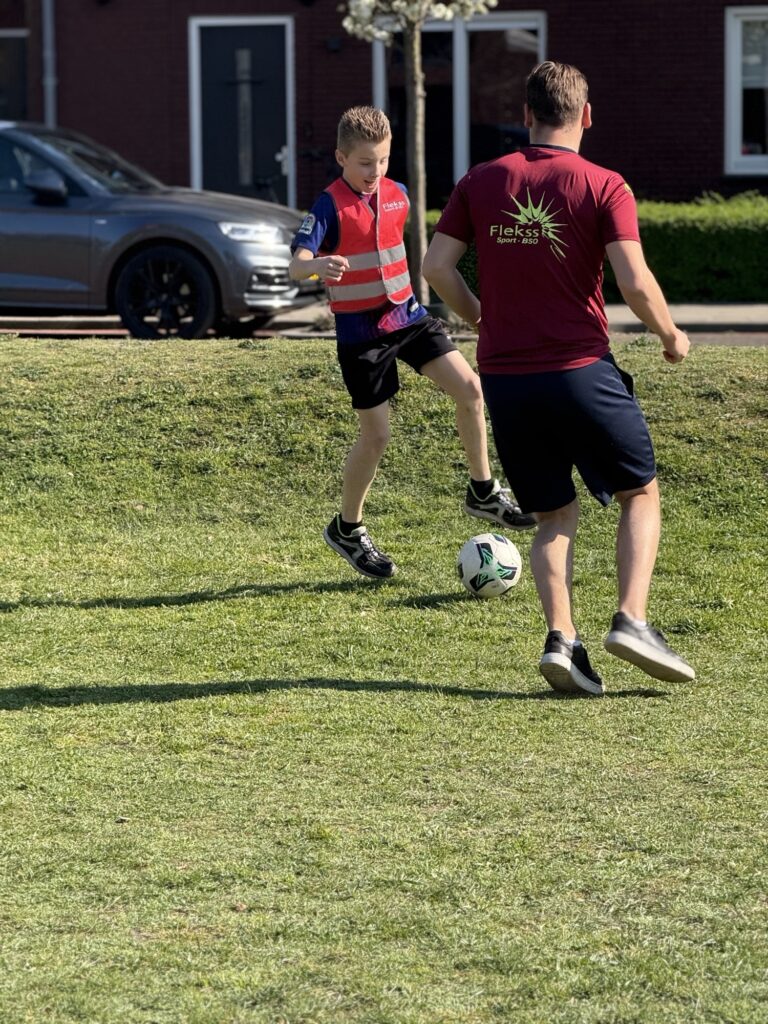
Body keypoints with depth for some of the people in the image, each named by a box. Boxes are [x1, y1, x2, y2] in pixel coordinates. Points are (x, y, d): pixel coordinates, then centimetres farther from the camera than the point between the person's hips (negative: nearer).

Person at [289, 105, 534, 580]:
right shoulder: (330, 206, -15)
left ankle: (483, 492, 10)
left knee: (470, 387, -7)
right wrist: (319, 265, -50)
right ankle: (347, 529, 19)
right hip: (361, 331, -6)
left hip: (408, 315, 6)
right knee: (376, 435, -1)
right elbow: (297, 264, -28)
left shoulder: (397, 194, 4)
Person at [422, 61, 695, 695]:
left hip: (504, 377, 3)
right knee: (640, 494, 15)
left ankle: (561, 638, -4)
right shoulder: (605, 188, -5)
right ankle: (632, 620, -4)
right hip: (581, 371, -3)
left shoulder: (481, 182, 5)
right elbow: (636, 284, -13)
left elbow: (437, 267, 2)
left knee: (555, 517, 15)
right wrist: (670, 337, 5)